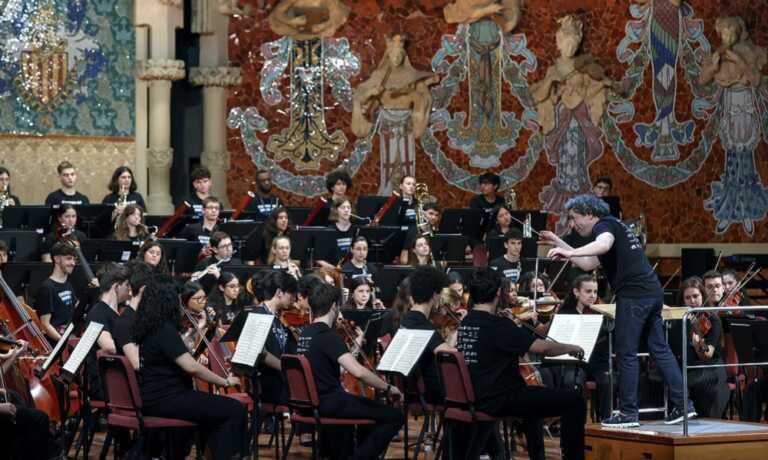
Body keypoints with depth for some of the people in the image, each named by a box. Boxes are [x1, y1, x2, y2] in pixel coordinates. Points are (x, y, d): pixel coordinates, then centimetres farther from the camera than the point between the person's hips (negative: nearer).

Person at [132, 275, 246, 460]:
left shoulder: (144, 325, 9)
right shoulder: (165, 330, -19)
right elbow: (191, 367, -26)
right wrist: (224, 382, -16)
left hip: (150, 398, 10)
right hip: (164, 400, -10)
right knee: (235, 410, -11)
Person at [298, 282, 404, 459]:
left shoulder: (305, 334, 9)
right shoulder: (329, 336, -20)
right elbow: (358, 371, -29)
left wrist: (356, 345, 23)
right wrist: (387, 388, -18)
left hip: (312, 401, 10)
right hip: (330, 403, -10)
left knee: (373, 406, 30)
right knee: (394, 416, -10)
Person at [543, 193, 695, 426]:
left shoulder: (605, 224, -4)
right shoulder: (614, 227, 25)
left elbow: (604, 245, -29)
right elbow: (588, 264, 30)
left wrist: (569, 253, -34)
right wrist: (558, 242, 29)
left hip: (634, 294, -10)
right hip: (652, 293, 10)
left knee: (626, 353, -3)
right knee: (659, 349, 11)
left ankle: (628, 412, 0)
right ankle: (682, 404, 10)